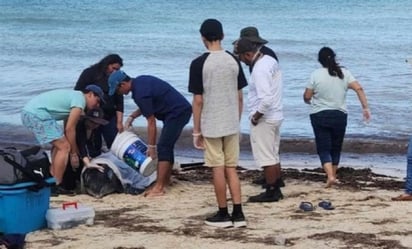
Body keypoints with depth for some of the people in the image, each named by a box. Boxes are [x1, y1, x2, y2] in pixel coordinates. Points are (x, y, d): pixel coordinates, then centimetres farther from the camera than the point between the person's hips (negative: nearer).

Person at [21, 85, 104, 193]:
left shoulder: (74, 95, 24)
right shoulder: (80, 100, -5)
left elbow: (67, 128, 26)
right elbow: (70, 129, -7)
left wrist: (74, 150, 26)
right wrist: (74, 153, 1)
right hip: (38, 114, -11)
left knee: (59, 144, 22)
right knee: (65, 147, -7)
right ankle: (56, 186, -6)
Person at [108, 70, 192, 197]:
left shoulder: (140, 92, -21)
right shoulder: (139, 81, 8)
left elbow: (151, 122, -18)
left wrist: (151, 147, -12)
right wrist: (132, 117, 13)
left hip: (177, 113, -10)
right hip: (182, 109, 10)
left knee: (163, 147, -12)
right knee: (167, 146, 16)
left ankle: (159, 187, -15)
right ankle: (166, 181, 23)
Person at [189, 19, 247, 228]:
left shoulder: (199, 63, -11)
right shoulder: (234, 61, 3)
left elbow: (198, 100, -10)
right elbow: (239, 97, 7)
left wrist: (196, 131, -3)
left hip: (211, 125, -4)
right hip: (231, 124, 4)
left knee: (218, 169, 3)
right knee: (231, 168, 10)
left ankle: (223, 215, 9)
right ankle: (238, 214, 7)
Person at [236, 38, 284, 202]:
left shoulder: (260, 69, -22)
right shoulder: (270, 60, 9)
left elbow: (266, 99, -31)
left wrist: (255, 116, -17)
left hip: (263, 120, -10)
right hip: (275, 116, 10)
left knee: (266, 158, -1)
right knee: (273, 156, 17)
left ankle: (270, 193, 5)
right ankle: (276, 189, 23)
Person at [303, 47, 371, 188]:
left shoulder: (316, 74, -7)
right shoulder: (344, 73, 0)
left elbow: (306, 97, -5)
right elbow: (358, 89, -9)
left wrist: (312, 102, 18)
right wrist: (365, 108, -6)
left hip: (320, 116, -3)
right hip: (340, 116, 3)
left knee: (323, 148, 0)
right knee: (336, 148, 17)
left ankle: (330, 176, -19)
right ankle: (333, 175, 25)